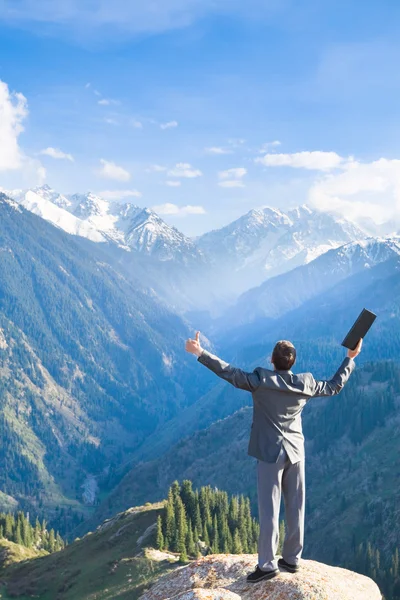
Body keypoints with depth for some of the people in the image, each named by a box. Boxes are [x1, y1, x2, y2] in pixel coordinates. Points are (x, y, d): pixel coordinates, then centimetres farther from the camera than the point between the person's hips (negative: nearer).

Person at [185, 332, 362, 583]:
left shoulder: (262, 380, -15)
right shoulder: (306, 383, -1)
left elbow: (230, 372, -21)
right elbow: (334, 386, 14)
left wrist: (200, 352, -20)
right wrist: (351, 358, 24)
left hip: (270, 454, -5)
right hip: (295, 452, 5)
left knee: (269, 511, -2)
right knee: (296, 508, 11)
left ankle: (267, 565, 1)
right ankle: (292, 559, 20)